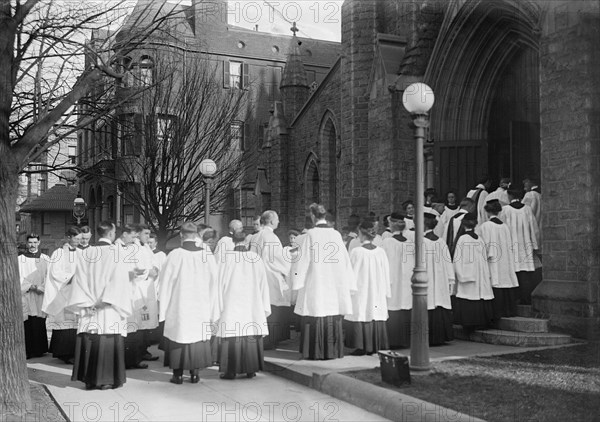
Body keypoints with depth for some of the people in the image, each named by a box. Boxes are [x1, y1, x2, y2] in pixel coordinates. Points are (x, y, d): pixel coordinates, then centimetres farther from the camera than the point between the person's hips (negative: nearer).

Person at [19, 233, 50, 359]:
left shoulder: (45, 259, 10)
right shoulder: (20, 259, 7)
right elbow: (17, 278, 1)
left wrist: (39, 287, -9)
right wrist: (29, 286, -11)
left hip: (40, 296, 1)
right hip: (25, 295, -1)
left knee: (39, 324, -1)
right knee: (27, 324, -6)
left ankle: (38, 350, 7)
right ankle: (27, 351, -1)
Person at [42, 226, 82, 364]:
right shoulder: (59, 253, -3)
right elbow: (56, 274, -8)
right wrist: (73, 276, -14)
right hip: (63, 294, -4)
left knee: (76, 322, 1)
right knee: (65, 323, -6)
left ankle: (73, 353, 7)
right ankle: (65, 354, 0)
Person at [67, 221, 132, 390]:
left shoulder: (84, 254, 6)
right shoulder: (117, 253, -4)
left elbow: (79, 280, 3)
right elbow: (118, 281, -11)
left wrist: (88, 303, -1)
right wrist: (104, 301, -10)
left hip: (88, 308, 3)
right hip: (110, 311, -3)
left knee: (89, 342, 7)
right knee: (109, 342, 3)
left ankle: (90, 379, 12)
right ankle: (107, 380, 6)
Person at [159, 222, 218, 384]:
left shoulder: (174, 255, -11)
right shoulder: (207, 254, -5)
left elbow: (166, 282, -6)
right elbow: (213, 281, 0)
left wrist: (164, 308, 4)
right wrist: (211, 307, 9)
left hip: (178, 305, -2)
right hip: (201, 306, 2)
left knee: (178, 335, 8)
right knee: (199, 334, 12)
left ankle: (178, 374, 11)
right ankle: (195, 373, 14)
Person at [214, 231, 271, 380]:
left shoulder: (226, 258, -7)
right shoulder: (256, 258, -1)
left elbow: (220, 283, -4)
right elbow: (263, 283, 3)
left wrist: (218, 307, 4)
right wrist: (265, 306, 9)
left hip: (231, 304, -2)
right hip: (252, 305, 2)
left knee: (232, 336, 3)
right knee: (252, 337, 10)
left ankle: (230, 371, 3)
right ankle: (251, 369, 13)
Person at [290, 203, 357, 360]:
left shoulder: (309, 236, -9)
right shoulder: (336, 235, 2)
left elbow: (302, 260, -7)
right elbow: (345, 260, 5)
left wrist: (297, 281, 1)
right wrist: (347, 285, 12)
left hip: (314, 283, -4)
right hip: (334, 286, 4)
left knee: (315, 317, 3)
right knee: (333, 319, 10)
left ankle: (314, 351, 5)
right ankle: (332, 351, 15)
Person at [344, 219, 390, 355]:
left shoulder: (356, 252, -12)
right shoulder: (381, 252, -2)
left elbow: (351, 273, -6)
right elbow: (386, 274, 3)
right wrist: (386, 292, 11)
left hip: (360, 290, -4)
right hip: (377, 292, 4)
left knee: (360, 316, 3)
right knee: (376, 314, 10)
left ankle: (361, 347, 3)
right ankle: (374, 346, 14)